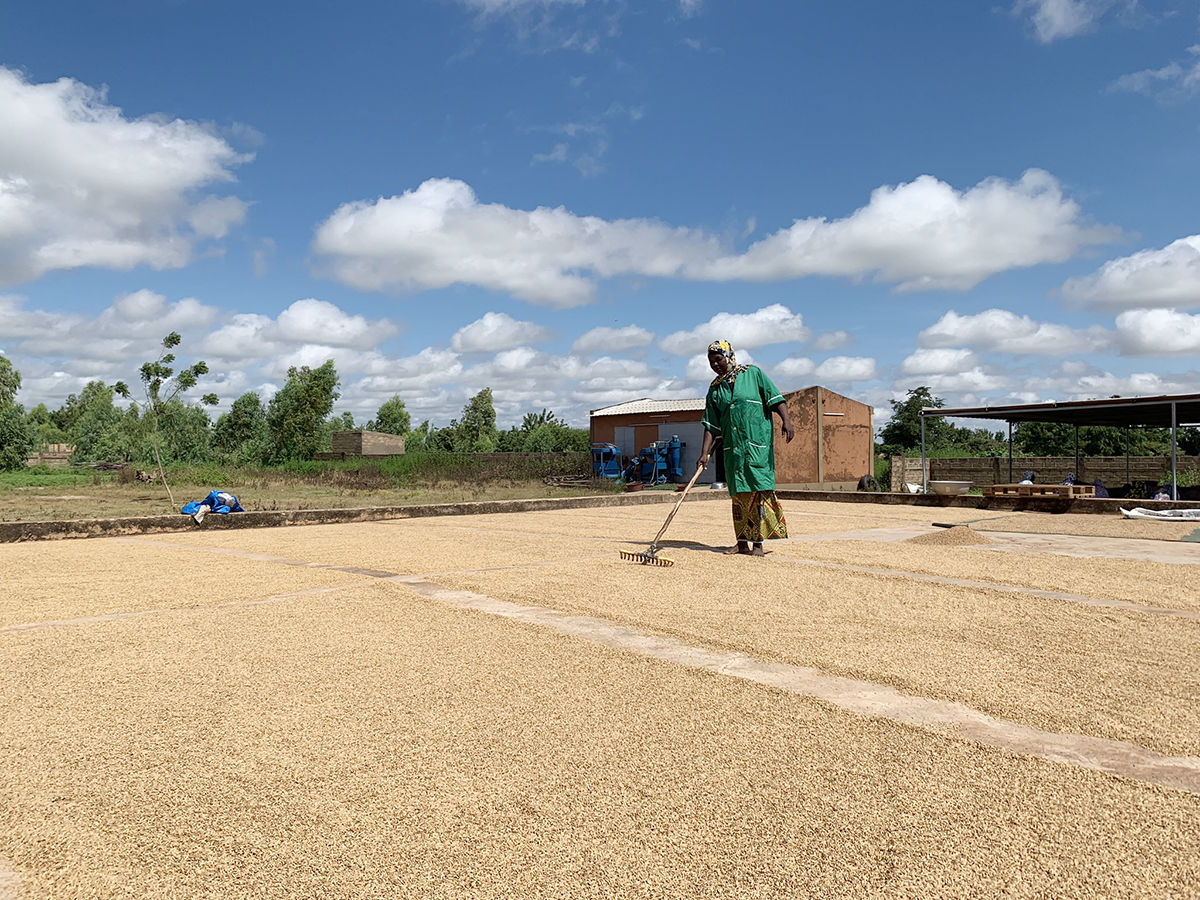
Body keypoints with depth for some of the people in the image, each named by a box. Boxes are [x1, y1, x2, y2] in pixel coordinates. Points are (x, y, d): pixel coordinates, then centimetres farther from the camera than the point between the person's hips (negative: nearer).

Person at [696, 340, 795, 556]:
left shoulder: (753, 373, 6)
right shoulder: (714, 389, 14)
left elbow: (776, 399, 0)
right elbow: (711, 426, 11)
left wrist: (786, 421, -16)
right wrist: (705, 452, 1)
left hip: (758, 444, -4)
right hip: (732, 448, 4)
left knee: (759, 490, -8)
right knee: (738, 493, 5)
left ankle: (758, 542, -6)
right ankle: (742, 542, 12)